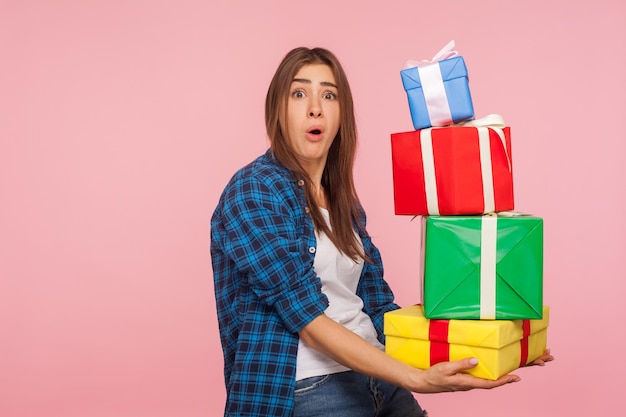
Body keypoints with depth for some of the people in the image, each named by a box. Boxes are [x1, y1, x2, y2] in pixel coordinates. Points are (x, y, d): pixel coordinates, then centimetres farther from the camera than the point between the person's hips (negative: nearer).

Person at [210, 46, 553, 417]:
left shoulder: (343, 202, 11)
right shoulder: (253, 191, -11)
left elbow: (378, 310, 8)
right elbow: (310, 322, -18)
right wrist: (416, 379, -24)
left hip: (377, 377, 6)